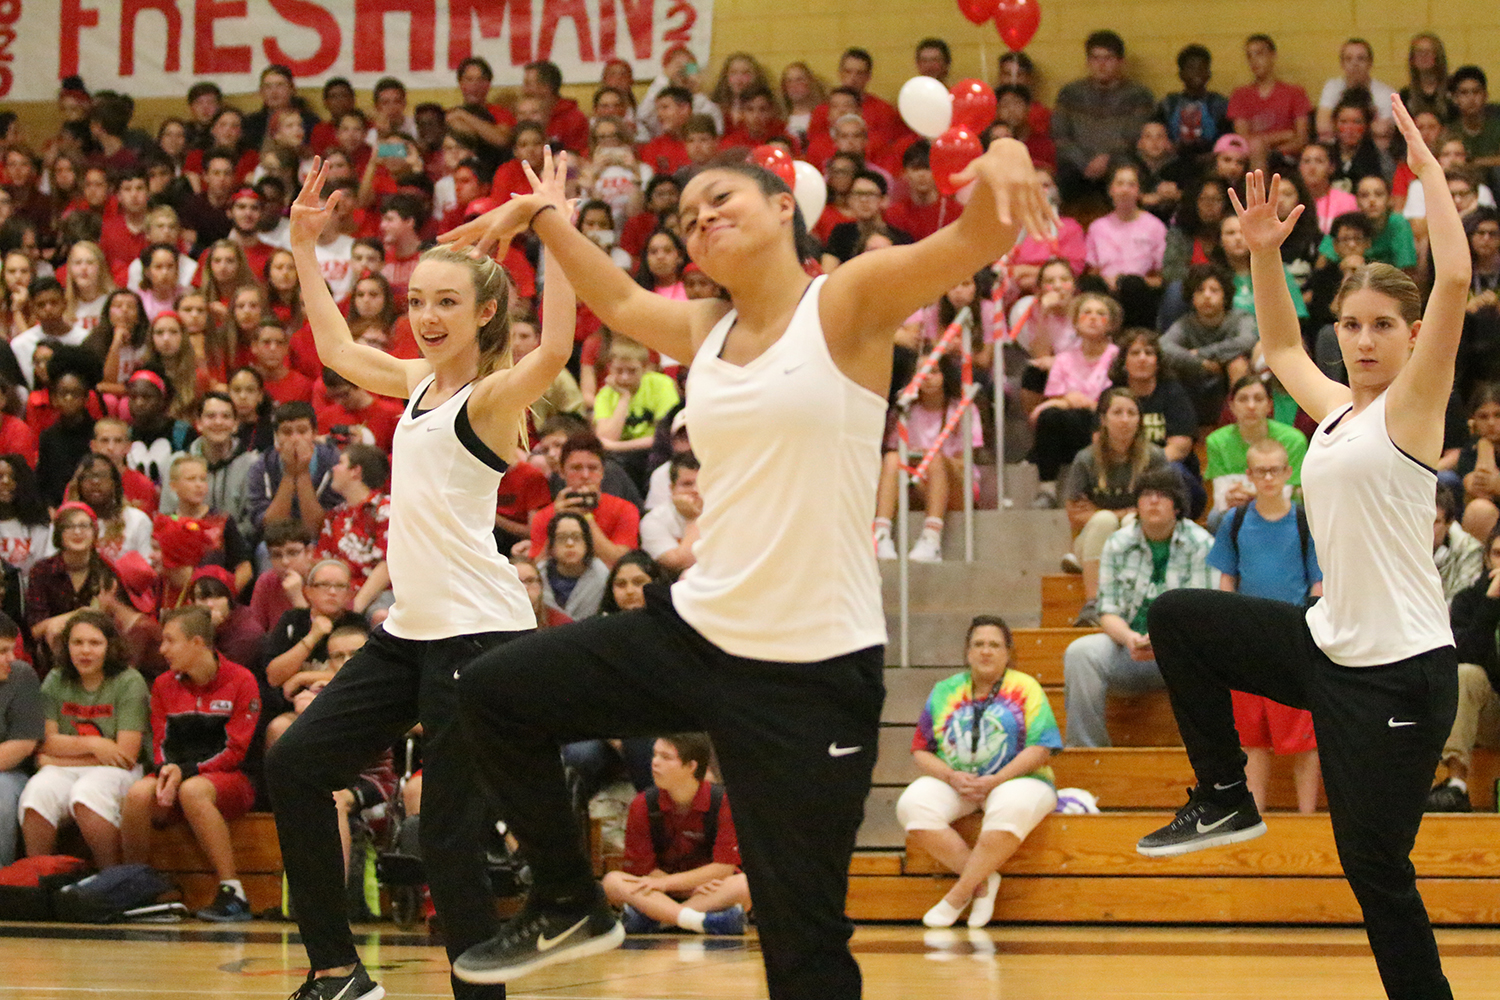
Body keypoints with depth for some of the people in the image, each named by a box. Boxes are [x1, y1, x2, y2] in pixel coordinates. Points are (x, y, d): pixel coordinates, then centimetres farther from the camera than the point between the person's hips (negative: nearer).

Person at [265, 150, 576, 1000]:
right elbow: (336, 346, 30)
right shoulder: (419, 382, 13)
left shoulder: (492, 395, -10)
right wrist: (305, 248, 27)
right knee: (295, 765, 9)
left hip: (478, 632, -9)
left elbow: (554, 351, -32)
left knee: (451, 833, -10)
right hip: (410, 628, 9)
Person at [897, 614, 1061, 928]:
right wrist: (953, 777, -13)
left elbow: (1040, 749, -6)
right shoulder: (944, 692, 11)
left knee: (1012, 806, -39)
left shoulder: (1025, 688, 3)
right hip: (953, 782, 3)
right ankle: (983, 879, -20)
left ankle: (959, 893, -26)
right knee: (913, 804, -28)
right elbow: (921, 751, 8)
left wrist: (994, 781, -18)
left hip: (1015, 781, -3)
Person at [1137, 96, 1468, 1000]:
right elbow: (1280, 346, 30)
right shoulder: (1335, 409, 12)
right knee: (1178, 620, 12)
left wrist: (1429, 168, -15)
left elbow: (1454, 281, -21)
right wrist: (1263, 251, 18)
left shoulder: (1411, 405, -8)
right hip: (1328, 645, 8)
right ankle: (1225, 798, 19)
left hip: (1399, 670, -8)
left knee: (1376, 865, -6)